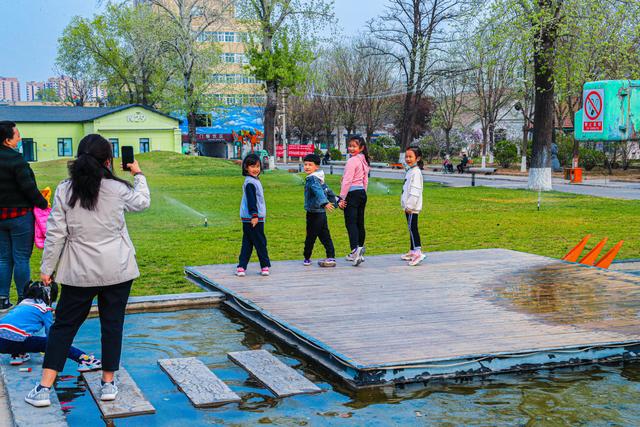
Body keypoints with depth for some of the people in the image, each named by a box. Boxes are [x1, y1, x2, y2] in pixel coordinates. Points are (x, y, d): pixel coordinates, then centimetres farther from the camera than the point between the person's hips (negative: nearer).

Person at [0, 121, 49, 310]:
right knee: (21, 258, 1)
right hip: (20, 215, -7)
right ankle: (23, 300, 7)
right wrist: (43, 203, -4)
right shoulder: (16, 159, -16)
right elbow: (28, 187, -17)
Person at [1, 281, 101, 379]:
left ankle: (17, 355, 17)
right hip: (17, 341, -7)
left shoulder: (23, 302, 28)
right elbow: (50, 332, 15)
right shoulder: (45, 308, 9)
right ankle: (83, 360, -20)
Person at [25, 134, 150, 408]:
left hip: (79, 272, 1)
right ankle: (108, 383, 19)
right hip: (117, 270, 0)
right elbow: (143, 202, 15)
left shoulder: (65, 190, -7)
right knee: (112, 323, 11)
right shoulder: (118, 189, -7)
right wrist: (138, 174, 30)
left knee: (64, 325, 10)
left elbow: (55, 234, -5)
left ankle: (44, 388, 8)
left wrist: (47, 268, 5)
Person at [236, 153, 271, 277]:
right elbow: (251, 200, -20)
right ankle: (265, 266, 8)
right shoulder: (250, 182, -14)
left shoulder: (255, 181, 17)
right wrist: (254, 215, -23)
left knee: (247, 243, 9)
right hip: (252, 219, -10)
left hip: (256, 217, 10)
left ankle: (241, 267, 9)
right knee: (260, 242, -1)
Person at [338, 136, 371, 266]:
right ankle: (357, 254, 18)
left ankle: (356, 248, -31)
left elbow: (347, 181, -17)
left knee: (351, 223, -14)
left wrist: (342, 198, -15)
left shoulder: (352, 161, -13)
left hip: (352, 193, -9)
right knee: (360, 223, 11)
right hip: (362, 193, 9)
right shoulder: (364, 161, 14)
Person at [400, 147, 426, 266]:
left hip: (413, 207, -10)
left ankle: (418, 252, -21)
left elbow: (415, 191, -21)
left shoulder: (416, 172, -15)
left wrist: (410, 206, -23)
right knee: (411, 228, 14)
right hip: (408, 206, 10)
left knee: (413, 227, -15)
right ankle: (412, 251, 22)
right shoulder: (410, 171, 17)